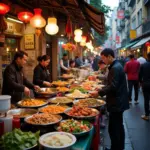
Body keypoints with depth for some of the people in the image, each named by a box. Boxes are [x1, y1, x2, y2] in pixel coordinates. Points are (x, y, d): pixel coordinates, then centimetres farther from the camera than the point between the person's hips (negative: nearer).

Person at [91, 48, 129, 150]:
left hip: (116, 103, -11)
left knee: (113, 128, -3)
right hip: (119, 101, 11)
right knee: (119, 126, 20)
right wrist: (102, 89, 10)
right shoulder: (116, 66, 12)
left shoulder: (115, 68, -21)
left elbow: (113, 87, -25)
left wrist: (99, 93, -16)